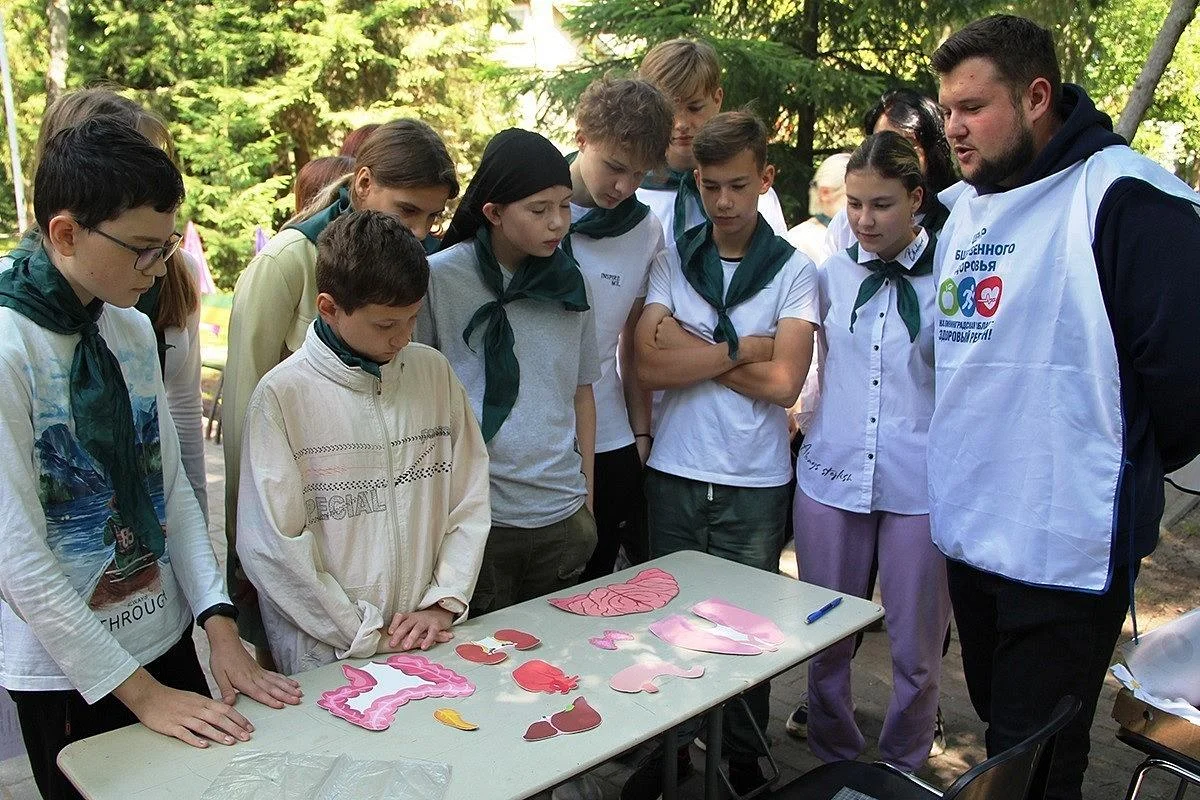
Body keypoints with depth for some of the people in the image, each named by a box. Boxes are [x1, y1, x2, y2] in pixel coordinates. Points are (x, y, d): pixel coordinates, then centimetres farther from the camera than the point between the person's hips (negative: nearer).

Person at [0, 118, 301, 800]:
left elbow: (174, 488, 4)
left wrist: (221, 626, -4)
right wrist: (141, 691, -16)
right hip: (67, 673, -6)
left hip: (167, 637, 6)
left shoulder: (134, 331, 0)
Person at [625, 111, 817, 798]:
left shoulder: (794, 270, 0)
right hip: (674, 475, 2)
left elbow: (783, 383, -12)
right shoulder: (671, 262, 4)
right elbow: (651, 367, -9)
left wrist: (692, 349, -9)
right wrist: (743, 346, -9)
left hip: (756, 484, -1)